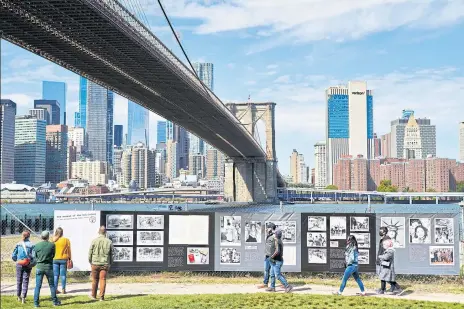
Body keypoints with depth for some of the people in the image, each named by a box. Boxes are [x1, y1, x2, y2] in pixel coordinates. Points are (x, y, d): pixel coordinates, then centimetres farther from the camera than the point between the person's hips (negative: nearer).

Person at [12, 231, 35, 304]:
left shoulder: (18, 244, -3)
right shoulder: (31, 245, -8)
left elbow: (13, 256, -1)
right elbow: (34, 256, -13)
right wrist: (32, 263, 3)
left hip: (19, 265, 1)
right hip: (27, 265, -1)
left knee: (19, 281, 16)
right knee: (25, 281, 5)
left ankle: (19, 297, 29)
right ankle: (23, 297, -4)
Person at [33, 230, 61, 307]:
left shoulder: (37, 245, -5)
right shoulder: (52, 245, -8)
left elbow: (35, 257, 4)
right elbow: (53, 255, 3)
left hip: (39, 267, 0)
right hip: (49, 267, 0)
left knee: (38, 286, 6)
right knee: (52, 285, 12)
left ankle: (36, 303, 4)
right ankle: (55, 301, 19)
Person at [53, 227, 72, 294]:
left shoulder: (53, 240, -1)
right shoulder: (66, 240, -3)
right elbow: (69, 250, 1)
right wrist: (69, 258, 11)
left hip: (55, 259, 1)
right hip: (63, 259, -1)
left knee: (55, 275, 6)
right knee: (63, 275, 4)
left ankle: (55, 289, 6)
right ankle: (63, 289, 4)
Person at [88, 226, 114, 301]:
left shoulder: (94, 241, -5)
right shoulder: (109, 242, -1)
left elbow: (90, 253, -1)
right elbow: (111, 254, 4)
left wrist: (90, 262, 13)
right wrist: (110, 264, 15)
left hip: (95, 263, 0)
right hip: (105, 264, 0)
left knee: (95, 280, 12)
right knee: (103, 280, 4)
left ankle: (93, 295, 24)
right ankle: (101, 297, 2)